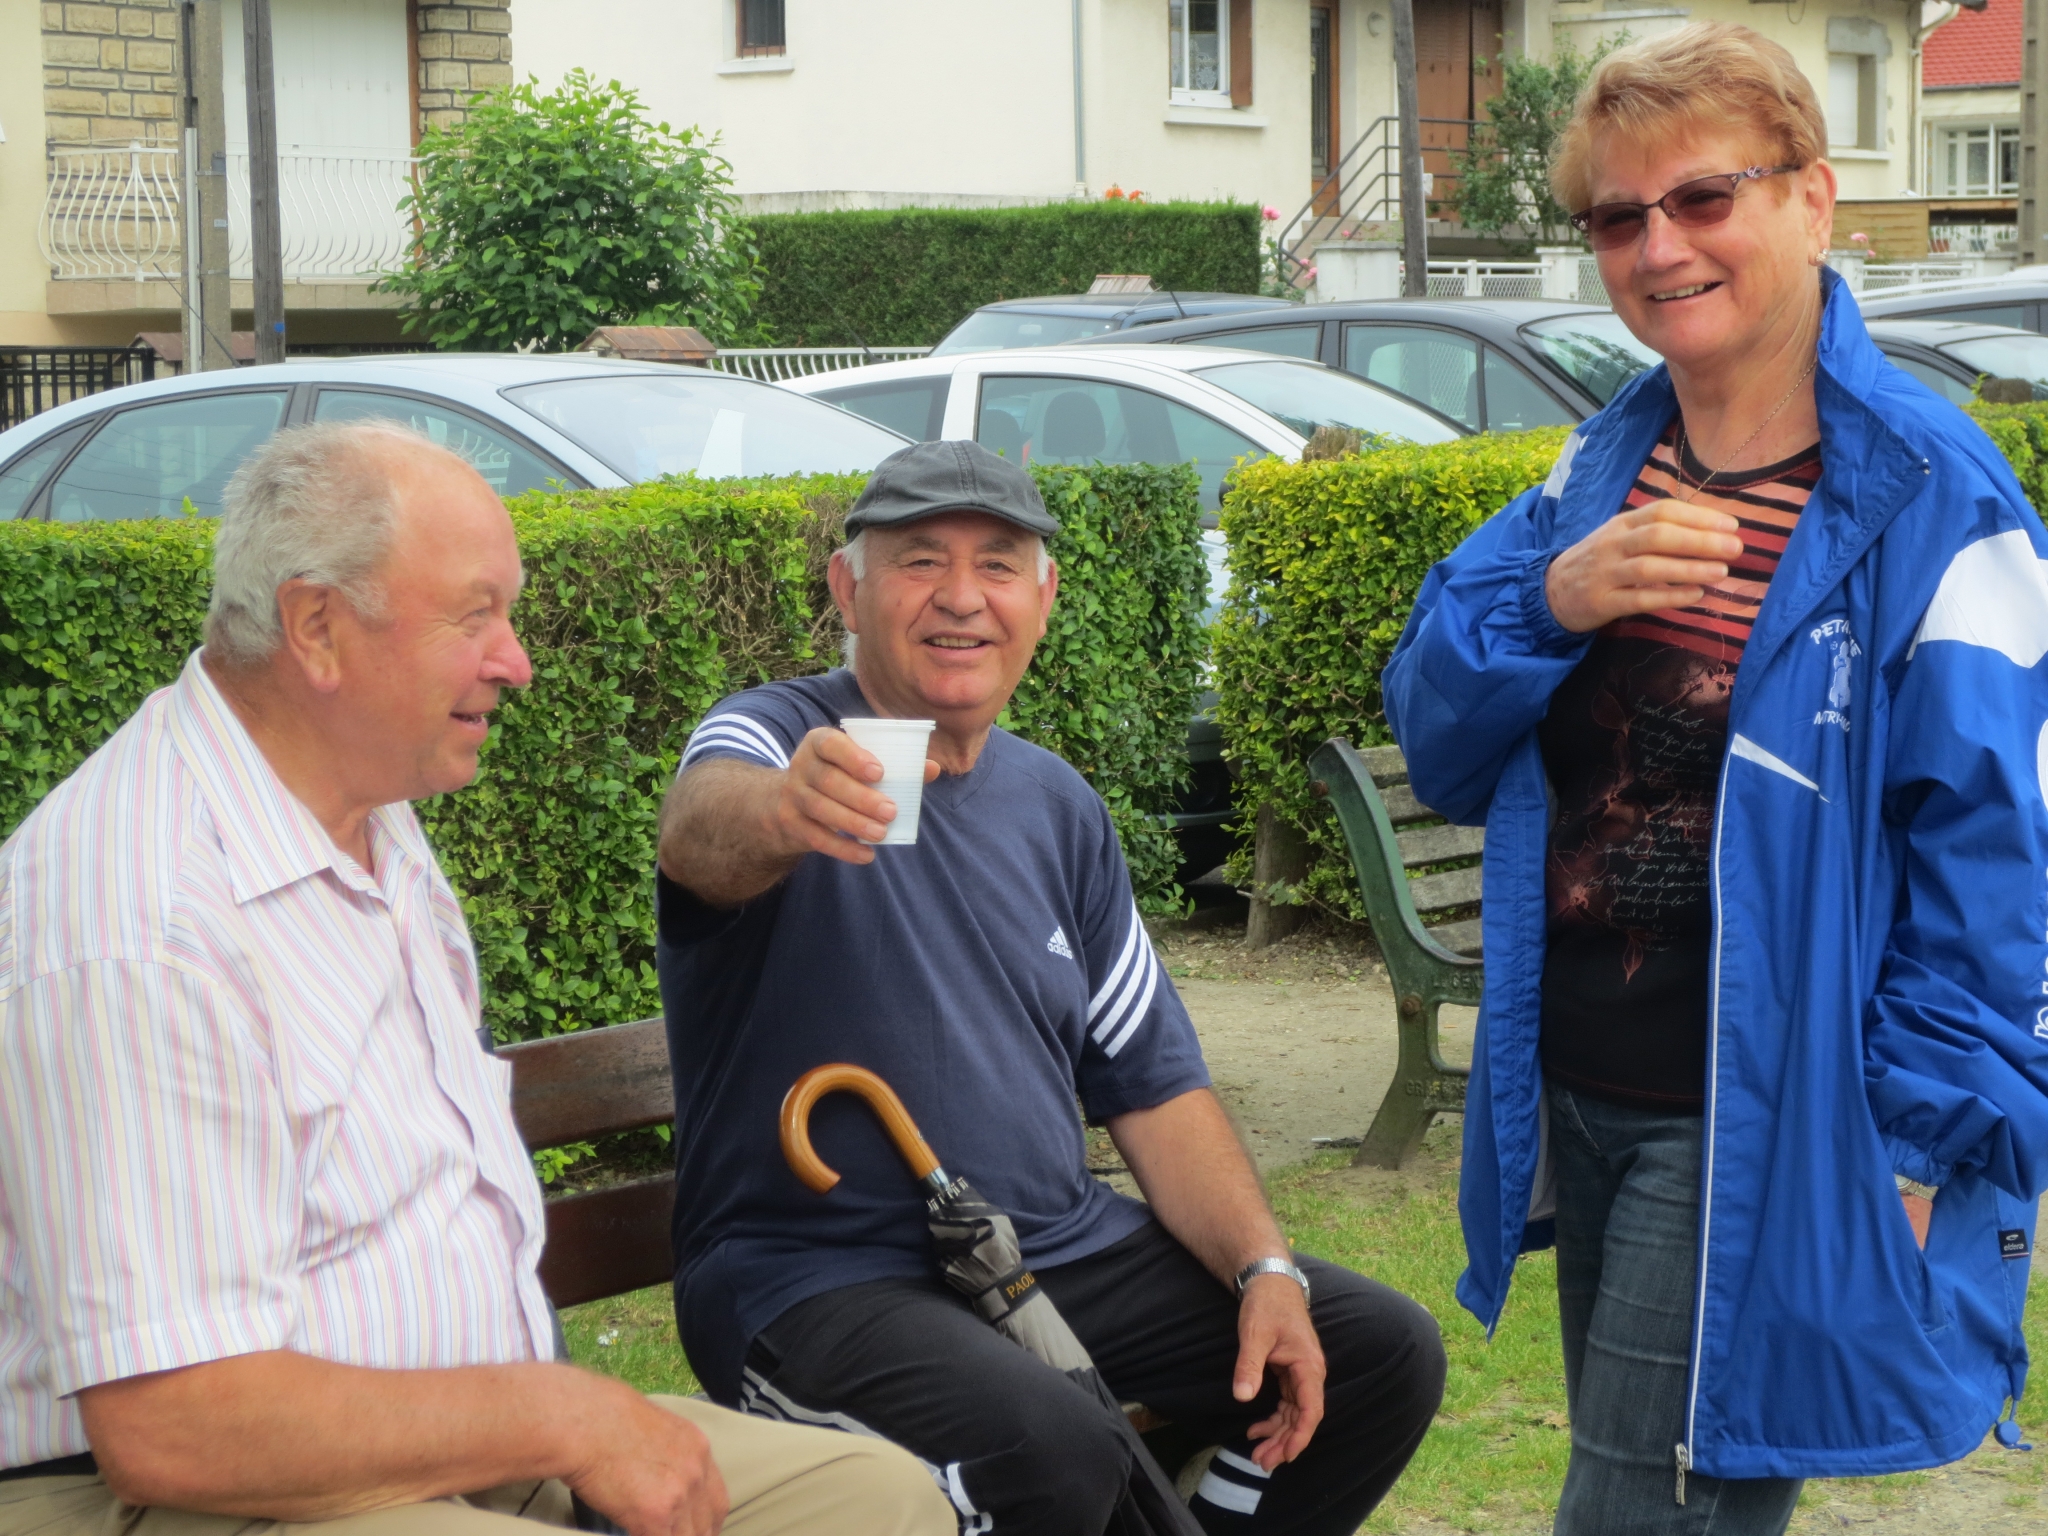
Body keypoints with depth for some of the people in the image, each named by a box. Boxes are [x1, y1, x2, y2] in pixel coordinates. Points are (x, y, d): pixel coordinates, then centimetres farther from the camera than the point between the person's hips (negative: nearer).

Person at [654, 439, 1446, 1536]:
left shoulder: (1058, 809, 13)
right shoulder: (780, 738, -6)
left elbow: (1155, 1084, 14)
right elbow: (701, 835, -32)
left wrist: (1263, 1270, -2)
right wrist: (780, 814, -56)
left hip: (1061, 1254, 7)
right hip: (819, 1273, -7)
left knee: (1382, 1353, -2)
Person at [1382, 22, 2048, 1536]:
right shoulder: (1602, 466, 8)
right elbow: (1435, 734, 7)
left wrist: (1915, 1151, -19)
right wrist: (1549, 599, -13)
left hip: (1762, 1129, -7)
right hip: (1572, 1096, 7)